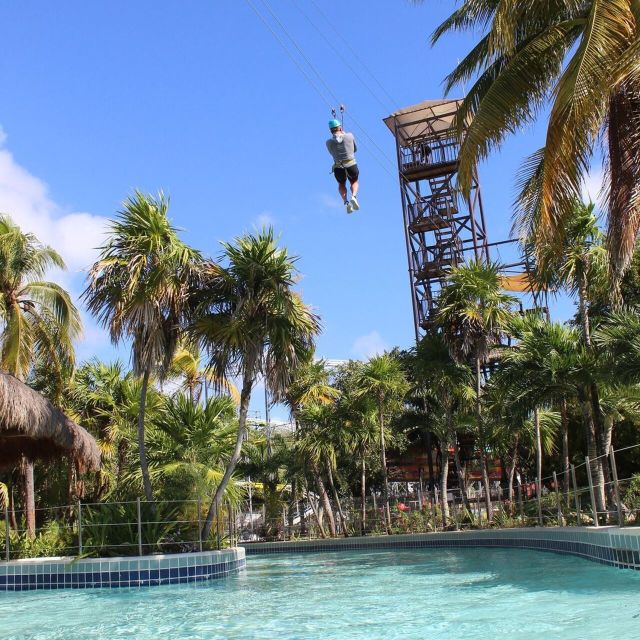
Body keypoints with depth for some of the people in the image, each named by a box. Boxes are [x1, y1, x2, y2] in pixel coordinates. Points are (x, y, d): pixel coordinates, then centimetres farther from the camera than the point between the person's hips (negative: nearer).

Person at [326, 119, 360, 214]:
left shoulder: (329, 142, -1)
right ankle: (353, 197, 0)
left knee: (341, 184, 32)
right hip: (351, 166, 0)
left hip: (338, 168, 0)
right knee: (354, 182, 30)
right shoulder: (350, 136, 0)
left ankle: (346, 202, 8)